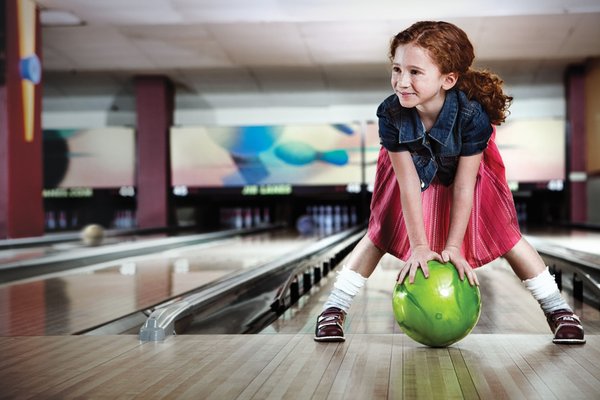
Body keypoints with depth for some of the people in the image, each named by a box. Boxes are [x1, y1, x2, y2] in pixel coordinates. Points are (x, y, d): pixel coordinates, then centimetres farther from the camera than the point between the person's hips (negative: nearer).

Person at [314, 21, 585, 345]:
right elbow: (408, 182, -29)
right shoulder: (390, 114, -36)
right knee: (381, 234, -5)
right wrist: (419, 246, -27)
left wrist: (453, 247, -27)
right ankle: (334, 310, 4)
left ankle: (558, 310, 10)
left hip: (465, 169, -1)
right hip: (415, 172, 1)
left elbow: (463, 185, -30)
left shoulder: (473, 115, -39)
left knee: (503, 235, -3)